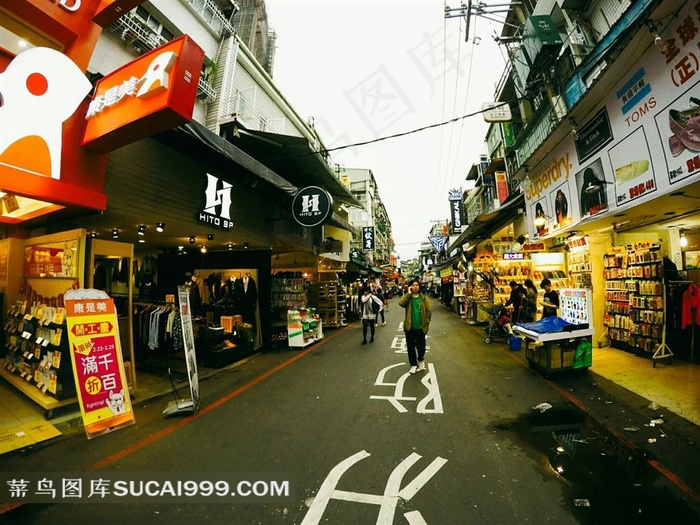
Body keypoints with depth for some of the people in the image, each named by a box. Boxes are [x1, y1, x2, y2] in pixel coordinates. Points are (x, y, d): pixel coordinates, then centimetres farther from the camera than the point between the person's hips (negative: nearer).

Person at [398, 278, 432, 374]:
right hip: (409, 327, 0)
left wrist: (427, 323, -5)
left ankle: (421, 360, 41)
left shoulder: (424, 298, -1)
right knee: (410, 347, 9)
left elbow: (428, 311, 0)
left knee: (421, 346, 11)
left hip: (420, 327, 0)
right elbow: (401, 303, -23)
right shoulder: (407, 297, -2)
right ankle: (413, 365, 26)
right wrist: (409, 293, -21)